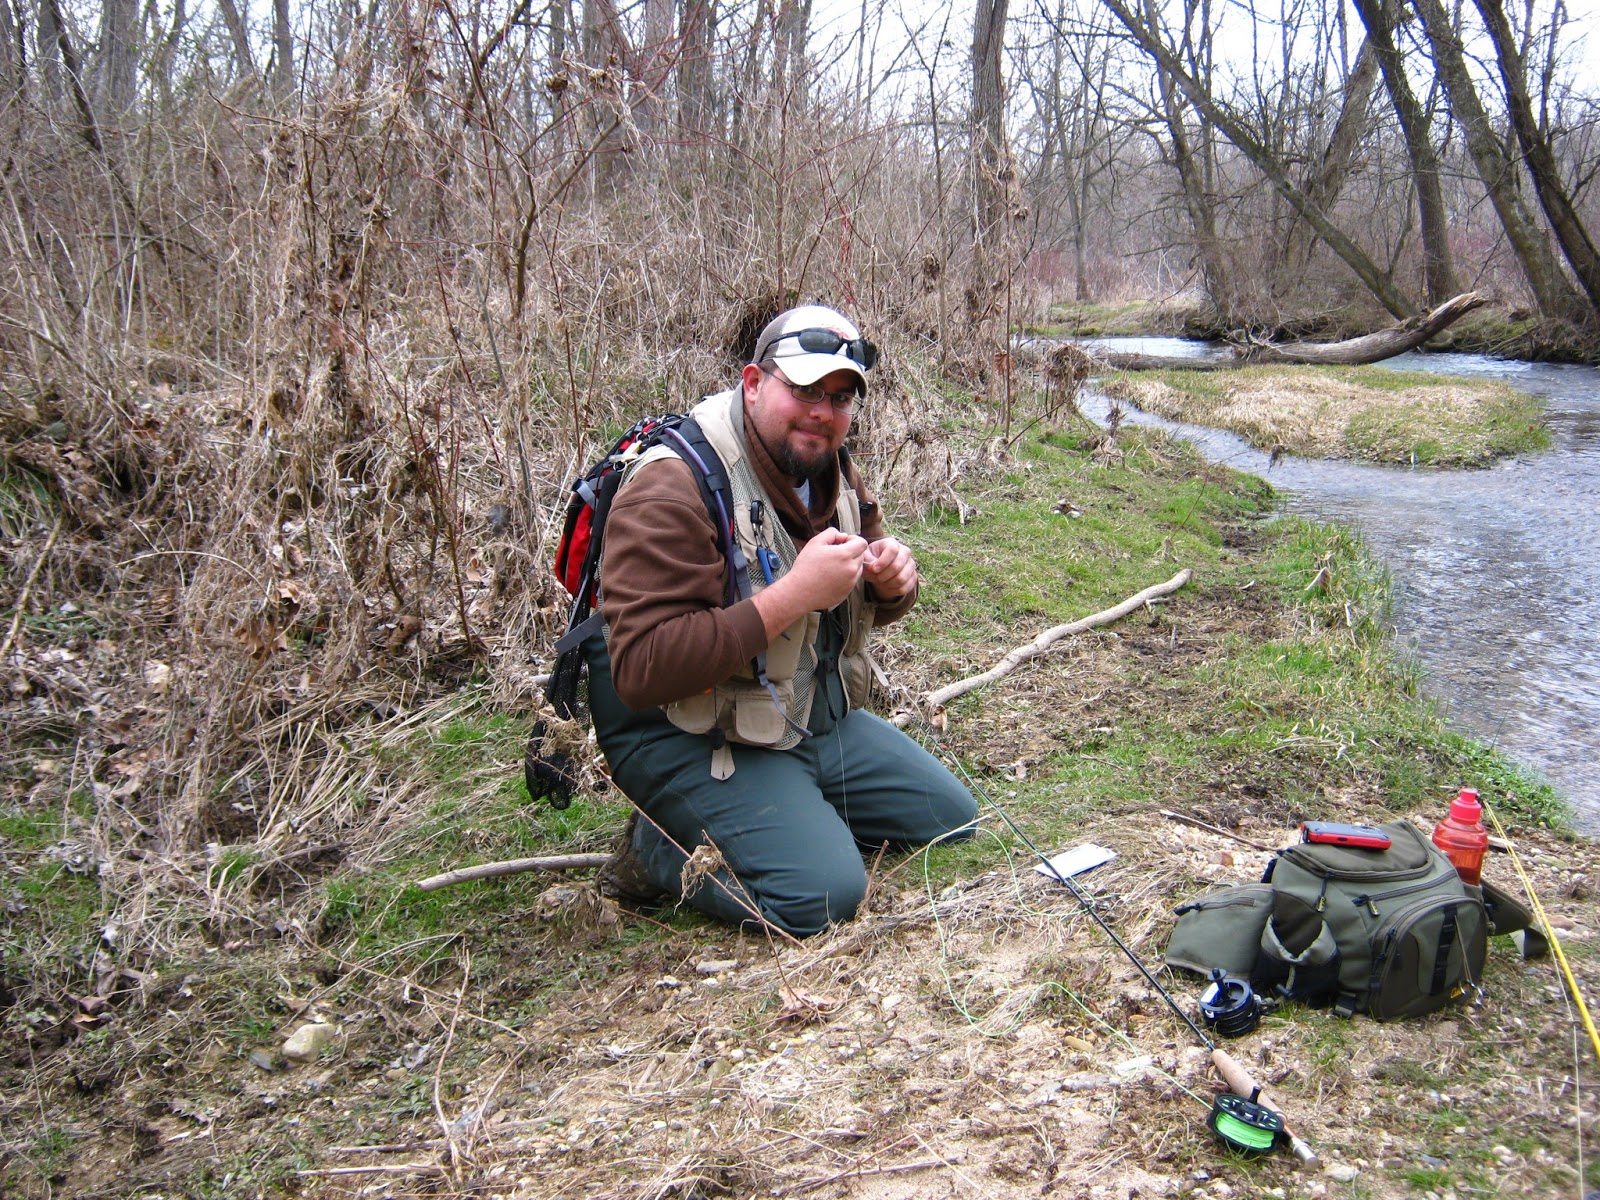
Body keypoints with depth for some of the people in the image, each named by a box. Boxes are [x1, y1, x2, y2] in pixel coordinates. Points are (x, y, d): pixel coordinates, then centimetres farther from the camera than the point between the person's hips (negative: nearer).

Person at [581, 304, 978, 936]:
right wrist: (794, 594, -34)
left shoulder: (830, 470, 3)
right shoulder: (673, 488, -23)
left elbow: (871, 603, 18)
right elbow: (641, 670, -31)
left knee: (952, 819, 11)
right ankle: (662, 848, -1)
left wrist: (892, 580, -9)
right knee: (822, 893, -25)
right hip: (688, 736, -8)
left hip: (816, 714, 9)